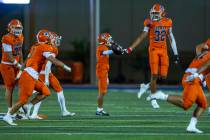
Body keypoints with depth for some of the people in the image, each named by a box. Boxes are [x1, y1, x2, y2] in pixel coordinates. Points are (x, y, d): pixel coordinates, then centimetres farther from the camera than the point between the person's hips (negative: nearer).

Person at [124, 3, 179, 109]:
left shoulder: (167, 23, 3)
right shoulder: (149, 23, -3)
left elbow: (171, 39, 12)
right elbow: (141, 37, -3)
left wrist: (176, 54, 12)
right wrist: (130, 49, -9)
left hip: (163, 50, 3)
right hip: (153, 50, -3)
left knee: (163, 76, -2)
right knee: (154, 75, -8)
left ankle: (147, 86, 24)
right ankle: (153, 99, 2)